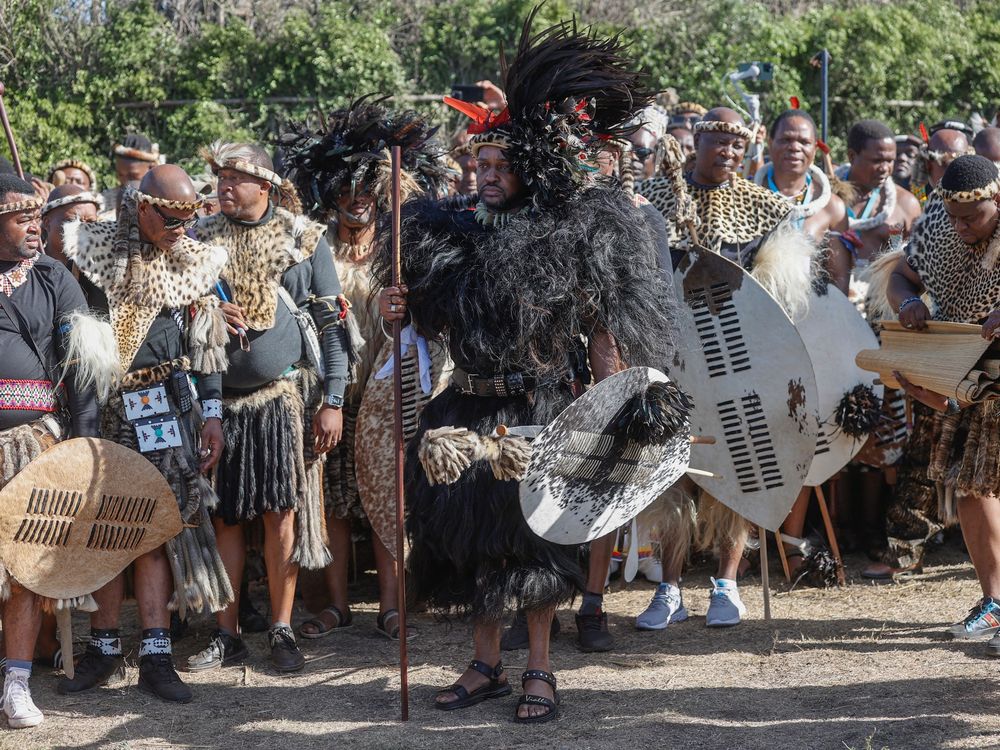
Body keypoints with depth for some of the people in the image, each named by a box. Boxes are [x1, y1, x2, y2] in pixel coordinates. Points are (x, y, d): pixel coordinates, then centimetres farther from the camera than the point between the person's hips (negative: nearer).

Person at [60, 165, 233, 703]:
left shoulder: (194, 261, 4)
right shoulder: (94, 249, 1)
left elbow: (207, 344, 7)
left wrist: (212, 413, 3)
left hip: (164, 409, 0)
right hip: (98, 409, 0)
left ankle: (155, 657, -3)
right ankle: (104, 648, 13)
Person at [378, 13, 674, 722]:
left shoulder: (575, 235, -6)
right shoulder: (458, 237, 8)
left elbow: (602, 333, -7)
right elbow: (438, 318, 18)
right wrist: (401, 310, -3)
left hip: (544, 412, -5)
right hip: (471, 411, 5)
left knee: (534, 533, -1)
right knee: (473, 531, 6)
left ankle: (540, 669, 10)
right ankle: (487, 663, 19)